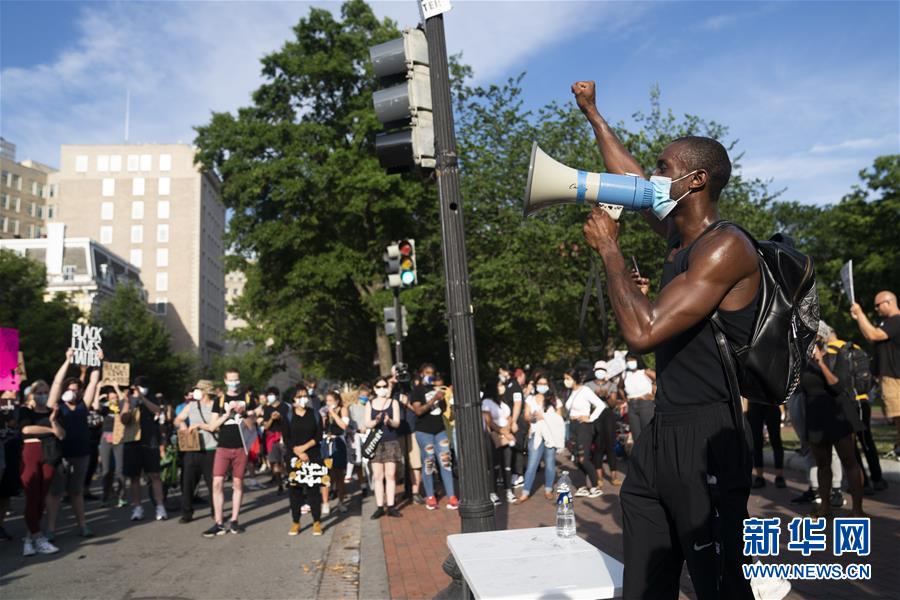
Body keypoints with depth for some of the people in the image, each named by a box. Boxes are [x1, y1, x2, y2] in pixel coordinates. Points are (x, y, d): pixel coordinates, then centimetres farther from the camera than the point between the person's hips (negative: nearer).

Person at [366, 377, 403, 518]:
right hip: (376, 443, 1)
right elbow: (367, 424, 1)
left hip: (391, 442, -1)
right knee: (377, 476, 0)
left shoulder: (393, 402, 4)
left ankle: (391, 507, 2)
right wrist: (376, 421, -21)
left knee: (390, 475, -3)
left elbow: (397, 423, -2)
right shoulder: (370, 404, 7)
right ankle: (379, 507, 5)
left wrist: (389, 421, -24)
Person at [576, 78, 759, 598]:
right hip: (661, 436, 9)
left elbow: (642, 331, -24)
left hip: (706, 441, -9)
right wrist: (592, 113, 37)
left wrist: (608, 247, -12)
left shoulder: (725, 247, -15)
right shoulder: (681, 235, 12)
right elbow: (630, 177, 27)